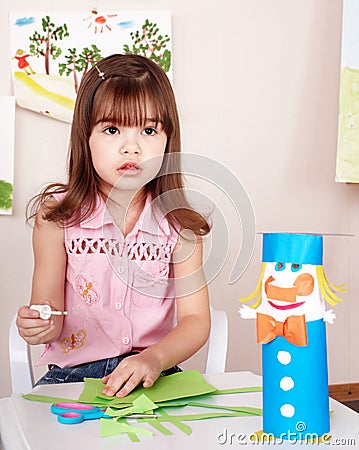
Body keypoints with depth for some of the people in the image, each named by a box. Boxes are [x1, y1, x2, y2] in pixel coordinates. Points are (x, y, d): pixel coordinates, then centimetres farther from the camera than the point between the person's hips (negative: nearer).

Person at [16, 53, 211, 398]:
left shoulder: (179, 223, -2)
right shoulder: (58, 215, -4)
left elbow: (195, 318, -3)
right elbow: (48, 304, -2)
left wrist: (155, 358, -22)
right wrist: (45, 326, -26)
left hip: (155, 374, 1)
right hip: (73, 373, 0)